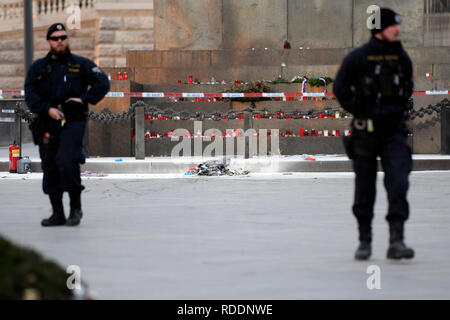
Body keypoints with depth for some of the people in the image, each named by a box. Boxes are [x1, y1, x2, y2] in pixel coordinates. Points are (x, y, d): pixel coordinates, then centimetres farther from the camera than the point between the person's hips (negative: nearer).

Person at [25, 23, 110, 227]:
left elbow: (102, 84, 2)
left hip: (73, 121, -4)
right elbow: (30, 95, 2)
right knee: (50, 169, 5)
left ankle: (76, 208, -9)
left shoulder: (81, 65, 8)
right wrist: (48, 109, -12)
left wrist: (84, 99, -9)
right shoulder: (38, 68, 13)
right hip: (47, 124, 4)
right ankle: (57, 214, 14)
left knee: (67, 162, -21)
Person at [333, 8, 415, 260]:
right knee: (365, 189, 5)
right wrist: (359, 112, -2)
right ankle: (365, 241, 19)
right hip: (366, 132, -2)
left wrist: (401, 112, 12)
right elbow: (341, 88, 2)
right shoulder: (358, 58, -7)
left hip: (395, 131, 2)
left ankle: (397, 241, -14)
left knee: (398, 183, -12)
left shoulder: (402, 58, 6)